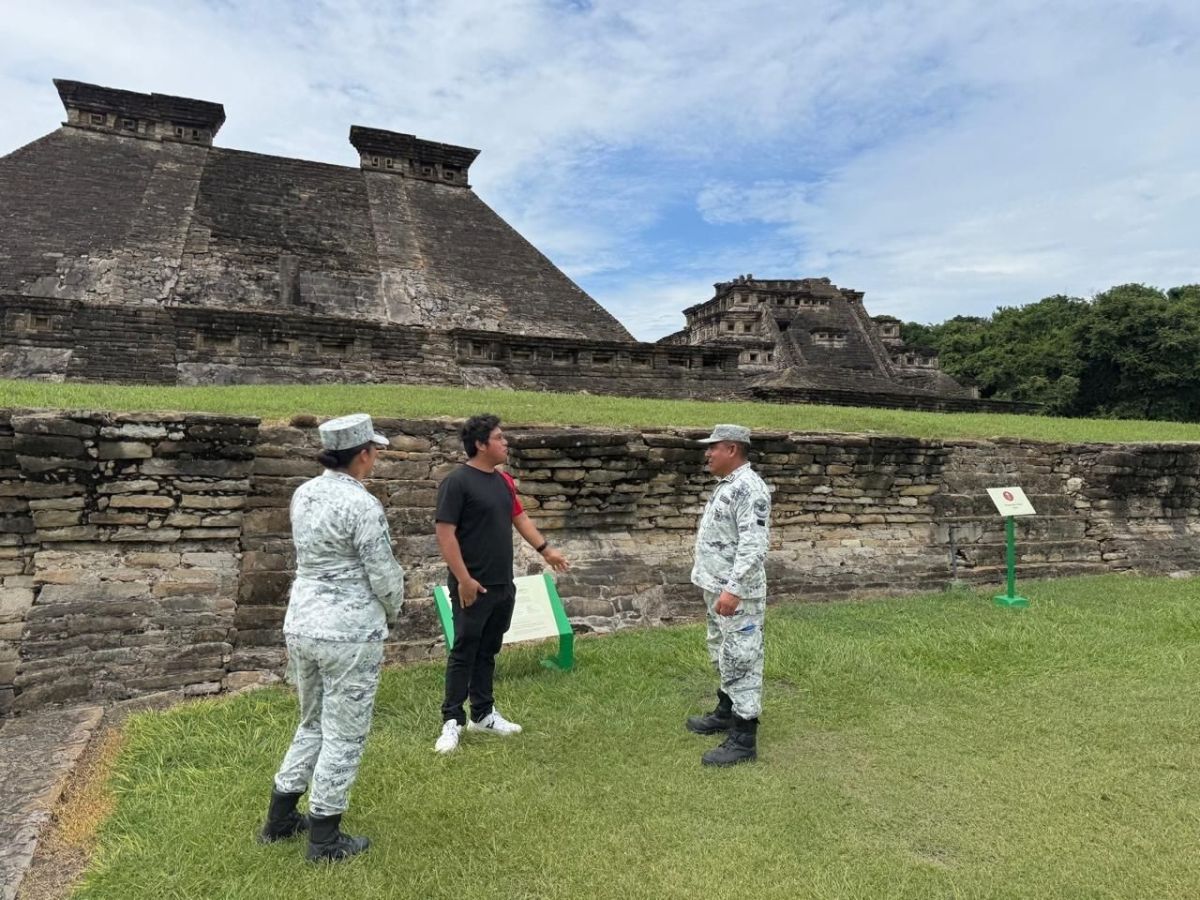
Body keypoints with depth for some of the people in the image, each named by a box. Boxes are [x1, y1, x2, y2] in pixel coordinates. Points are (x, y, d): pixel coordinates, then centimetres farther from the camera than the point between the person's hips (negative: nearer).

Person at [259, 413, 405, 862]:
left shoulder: (303, 494, 5)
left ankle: (279, 818, 35)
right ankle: (325, 838, 22)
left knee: (312, 724, 25)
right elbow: (384, 574, -15)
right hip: (349, 632, -8)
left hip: (302, 622, 8)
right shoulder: (363, 505, -18)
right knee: (343, 735, 8)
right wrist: (392, 611, 7)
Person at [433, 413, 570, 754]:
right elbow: (445, 533, -17)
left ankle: (483, 714, 28)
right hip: (474, 587, -7)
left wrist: (546, 550, 16)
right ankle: (452, 720, 15)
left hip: (503, 585, 7)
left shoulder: (504, 480, 8)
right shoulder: (457, 482, -15)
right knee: (464, 652, 3)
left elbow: (520, 517, 19)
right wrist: (463, 579, -19)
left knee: (488, 651, 16)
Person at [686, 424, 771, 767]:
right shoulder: (727, 484, 13)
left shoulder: (749, 488, -20)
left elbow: (754, 546, -26)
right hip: (718, 589, 10)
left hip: (737, 593, -10)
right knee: (724, 657, 22)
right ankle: (726, 712, 38)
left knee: (741, 661, -3)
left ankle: (743, 740, 6)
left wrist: (733, 589, -29)